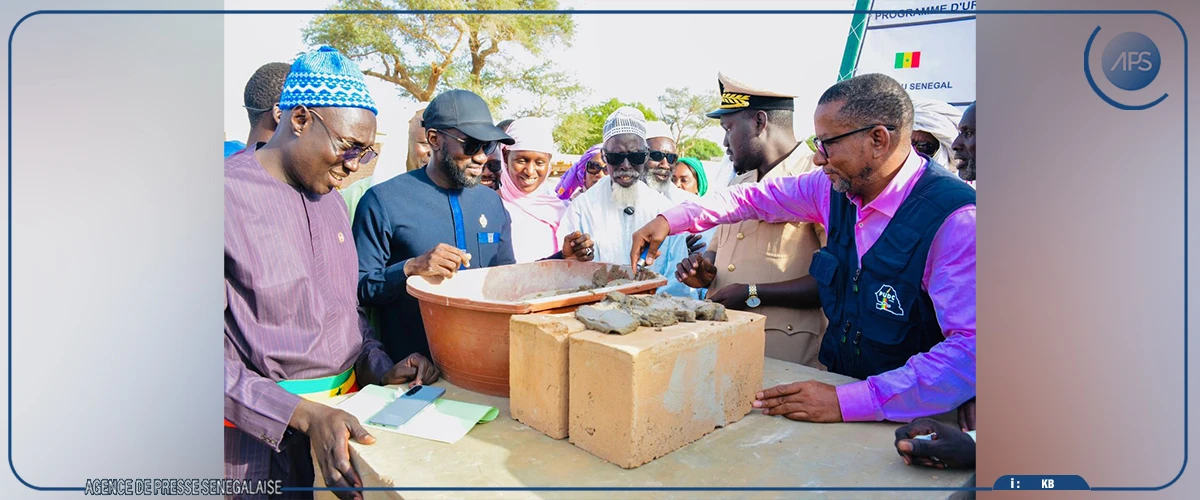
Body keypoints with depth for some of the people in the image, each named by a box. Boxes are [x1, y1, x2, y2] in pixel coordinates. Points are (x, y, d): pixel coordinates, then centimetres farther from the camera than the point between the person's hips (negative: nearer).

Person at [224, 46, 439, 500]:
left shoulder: (331, 202, 10)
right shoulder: (232, 195, -15)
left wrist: (381, 368, 0)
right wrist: (304, 416, -26)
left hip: (347, 411, 7)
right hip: (264, 434, -6)